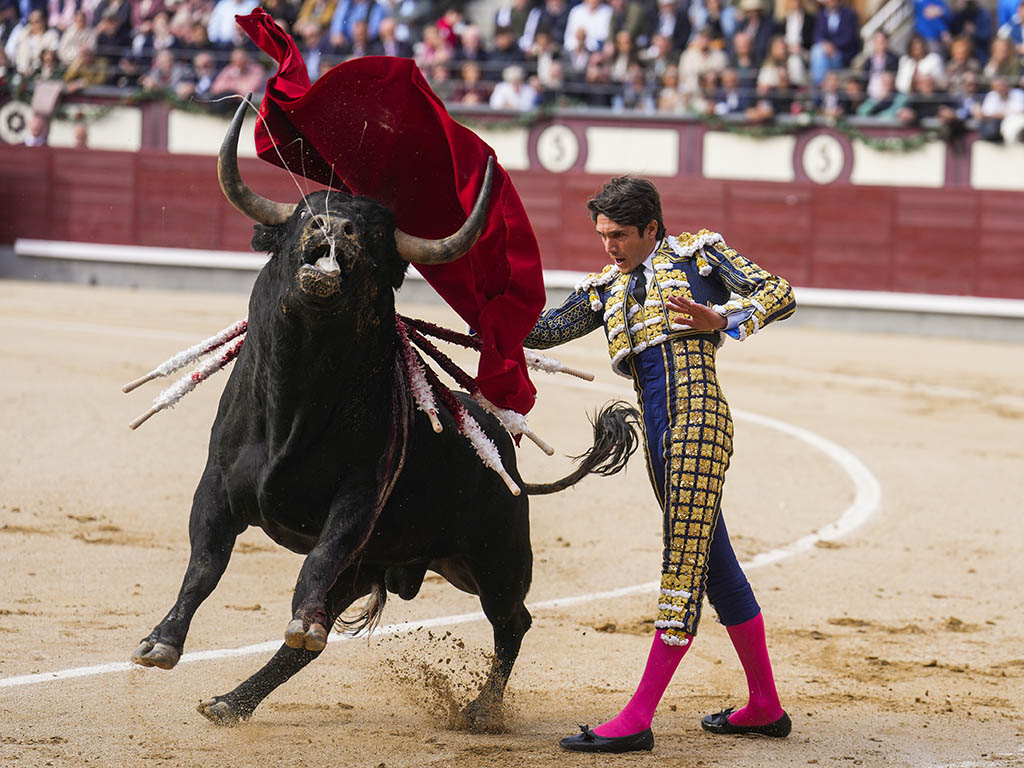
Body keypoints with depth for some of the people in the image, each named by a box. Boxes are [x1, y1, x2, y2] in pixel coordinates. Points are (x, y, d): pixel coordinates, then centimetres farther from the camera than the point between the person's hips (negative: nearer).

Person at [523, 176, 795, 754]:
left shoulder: (699, 254, 6)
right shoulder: (608, 290, 22)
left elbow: (780, 295, -1)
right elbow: (544, 331, 15)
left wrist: (720, 319, -17)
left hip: (699, 419, -8)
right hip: (658, 434, 8)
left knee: (686, 566, -9)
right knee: (715, 564, 14)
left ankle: (637, 719, -15)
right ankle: (766, 707, 24)